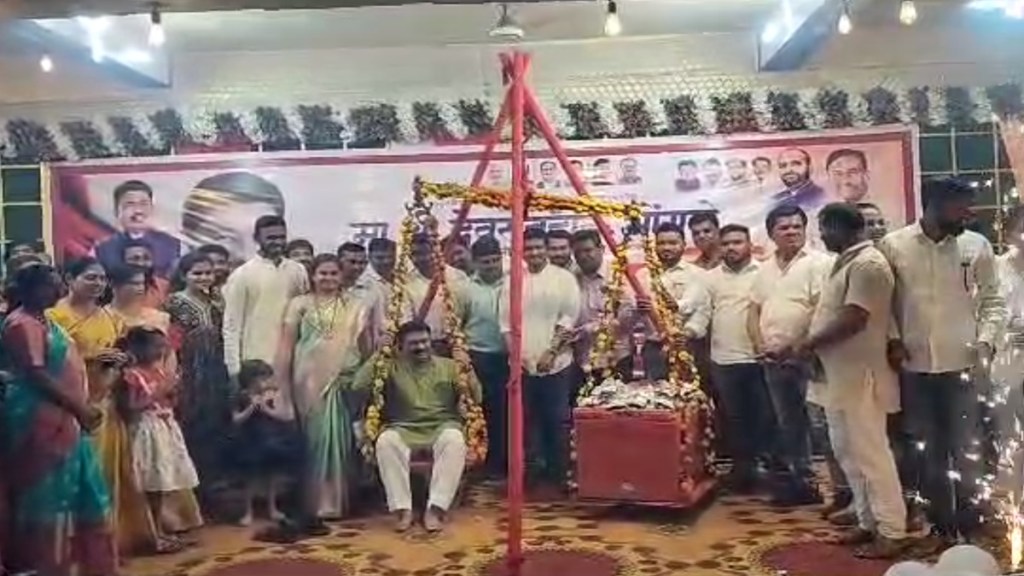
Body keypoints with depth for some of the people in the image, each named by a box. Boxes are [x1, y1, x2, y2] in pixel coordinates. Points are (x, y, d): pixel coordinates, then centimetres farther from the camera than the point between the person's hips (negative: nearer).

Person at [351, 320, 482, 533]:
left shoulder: (448, 366, 9)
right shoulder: (392, 367, 7)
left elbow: (475, 398, 4)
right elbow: (358, 387, -6)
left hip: (441, 427, 0)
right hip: (404, 429, 0)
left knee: (455, 440, -35)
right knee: (386, 441, -33)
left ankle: (436, 508, -32)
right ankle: (402, 508, -27)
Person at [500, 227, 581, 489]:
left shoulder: (564, 278, 1)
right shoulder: (512, 280, 8)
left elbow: (569, 317, -4)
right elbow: (506, 321, 7)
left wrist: (551, 351, -10)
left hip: (556, 362, -2)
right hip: (523, 364, 2)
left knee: (557, 419, 1)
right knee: (529, 418, 7)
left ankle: (558, 472, 13)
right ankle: (533, 469, 17)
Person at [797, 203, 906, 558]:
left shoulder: (867, 264, -17)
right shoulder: (848, 262, 15)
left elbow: (853, 319, -24)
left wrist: (809, 343, -14)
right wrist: (813, 346, 6)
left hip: (860, 376, -10)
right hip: (839, 376, 10)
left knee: (871, 454, -2)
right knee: (848, 452, 15)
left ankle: (891, 533, 8)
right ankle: (869, 523, 26)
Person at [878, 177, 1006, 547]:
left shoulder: (977, 246, 0)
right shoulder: (892, 246, -3)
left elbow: (993, 300, 5)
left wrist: (986, 340, -8)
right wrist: (891, 339, -7)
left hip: (963, 364, 0)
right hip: (914, 365, 0)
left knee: (965, 448, 5)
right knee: (929, 450, 10)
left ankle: (968, 526, 21)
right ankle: (942, 524, 24)